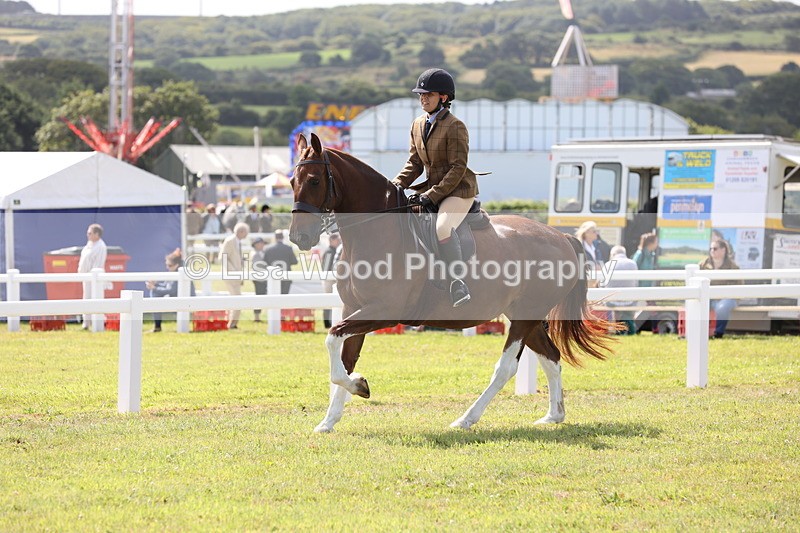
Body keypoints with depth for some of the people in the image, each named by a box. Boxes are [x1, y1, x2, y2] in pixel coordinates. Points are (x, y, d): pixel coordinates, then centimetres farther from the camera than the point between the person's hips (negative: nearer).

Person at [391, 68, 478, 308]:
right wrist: (396, 185, -4)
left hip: (458, 191, -9)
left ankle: (458, 285, -35)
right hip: (431, 191, 9)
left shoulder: (455, 127, -13)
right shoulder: (418, 125, 10)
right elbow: (414, 163, 13)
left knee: (443, 227, -34)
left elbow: (458, 169, -17)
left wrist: (432, 195, -23)